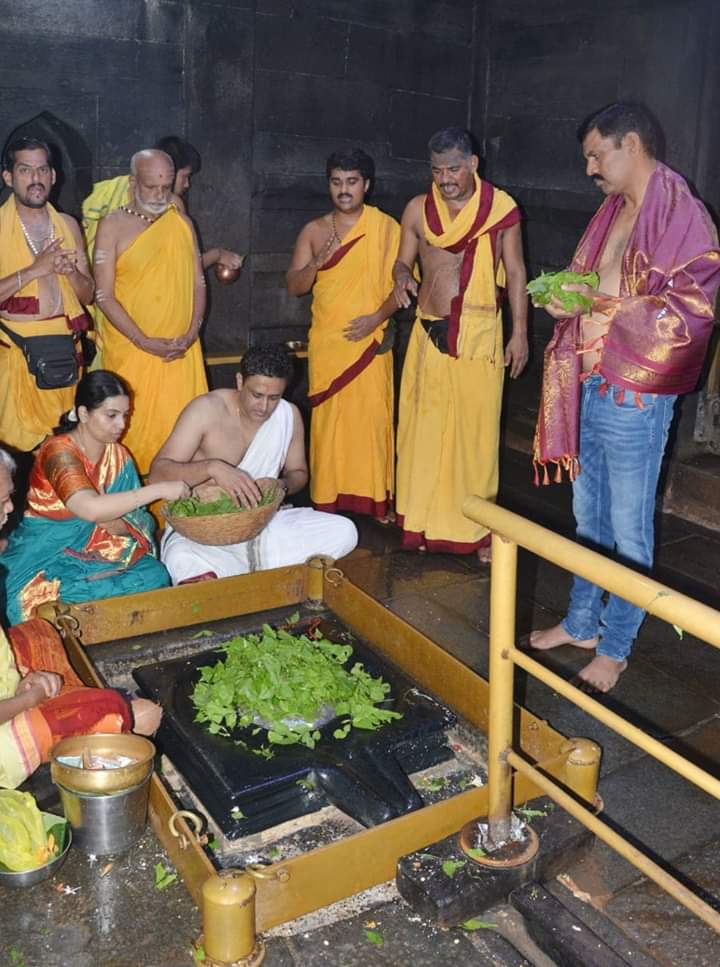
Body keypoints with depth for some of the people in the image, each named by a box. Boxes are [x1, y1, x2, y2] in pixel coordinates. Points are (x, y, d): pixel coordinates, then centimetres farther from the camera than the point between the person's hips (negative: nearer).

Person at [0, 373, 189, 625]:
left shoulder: (117, 455, 2)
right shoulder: (59, 452, -19)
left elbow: (133, 525, 2)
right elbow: (90, 509, -37)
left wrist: (114, 523, -22)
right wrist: (158, 490, -35)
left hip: (96, 552, 6)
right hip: (47, 558, -6)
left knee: (155, 576, -18)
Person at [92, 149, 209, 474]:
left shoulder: (182, 223, 11)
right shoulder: (113, 225, -1)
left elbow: (198, 283, 11)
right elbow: (104, 295, -6)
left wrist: (192, 333, -5)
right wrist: (145, 342, -14)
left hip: (181, 352, 3)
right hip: (131, 349, -3)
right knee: (135, 432, 0)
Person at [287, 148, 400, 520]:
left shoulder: (386, 227, 1)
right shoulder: (314, 230, 8)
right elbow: (294, 286, 4)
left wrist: (377, 316, -14)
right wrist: (318, 261, -14)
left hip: (369, 341, -2)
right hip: (325, 342, 2)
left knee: (371, 416, -3)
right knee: (327, 419, 3)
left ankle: (375, 498, 9)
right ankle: (327, 499, 13)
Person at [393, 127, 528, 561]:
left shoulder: (501, 207, 0)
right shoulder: (418, 209, 5)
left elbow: (515, 272, 3)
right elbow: (403, 260, 14)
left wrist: (520, 332, -2)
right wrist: (403, 278, -11)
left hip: (480, 333, -2)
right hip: (430, 331, 2)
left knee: (478, 427, 0)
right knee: (425, 425, 5)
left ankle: (479, 527, 11)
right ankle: (423, 522, 18)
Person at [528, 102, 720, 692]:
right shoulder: (614, 211, 13)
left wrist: (599, 305, -19)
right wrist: (565, 302, 5)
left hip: (635, 396, -8)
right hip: (589, 388, 8)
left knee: (629, 528, 4)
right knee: (589, 516, 18)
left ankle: (615, 646, 19)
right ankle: (582, 622, 34)